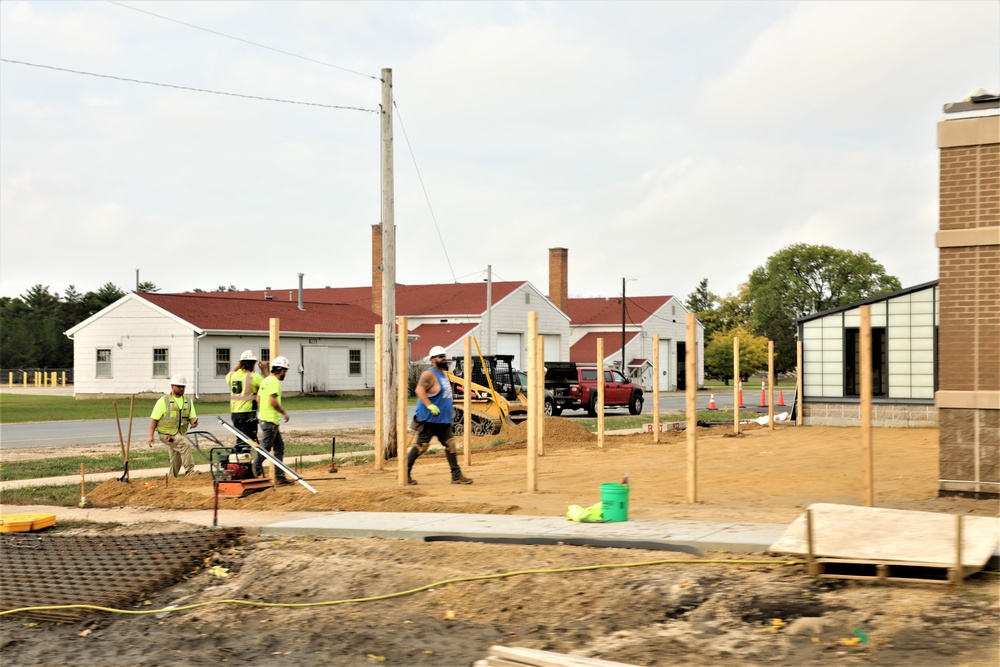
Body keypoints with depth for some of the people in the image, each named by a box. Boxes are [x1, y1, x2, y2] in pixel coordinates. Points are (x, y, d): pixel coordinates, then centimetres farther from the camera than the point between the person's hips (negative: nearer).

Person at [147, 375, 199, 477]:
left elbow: (192, 417, 8)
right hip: (167, 433, -6)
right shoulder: (164, 400, -4)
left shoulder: (188, 401, 11)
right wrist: (151, 436, -10)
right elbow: (154, 419, -5)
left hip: (181, 434, 6)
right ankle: (190, 473, -25)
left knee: (176, 461, 11)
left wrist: (194, 422, -17)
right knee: (187, 446, -27)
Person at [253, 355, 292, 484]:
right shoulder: (274, 381, -14)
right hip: (271, 420, -10)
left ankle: (280, 476, 14)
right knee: (265, 447, -5)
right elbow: (273, 401, -22)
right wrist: (284, 412, -10)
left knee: (279, 447, 12)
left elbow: (258, 399, 18)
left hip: (264, 418, 10)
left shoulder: (265, 380, 15)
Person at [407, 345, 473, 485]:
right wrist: (430, 406, -36)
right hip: (429, 420, -9)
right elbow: (419, 390, -28)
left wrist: (451, 409, 25)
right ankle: (405, 473, 8)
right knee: (421, 446, -4)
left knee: (450, 445, 4)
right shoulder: (429, 374, -14)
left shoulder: (443, 375, 17)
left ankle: (456, 475, 7)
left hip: (443, 421, 9)